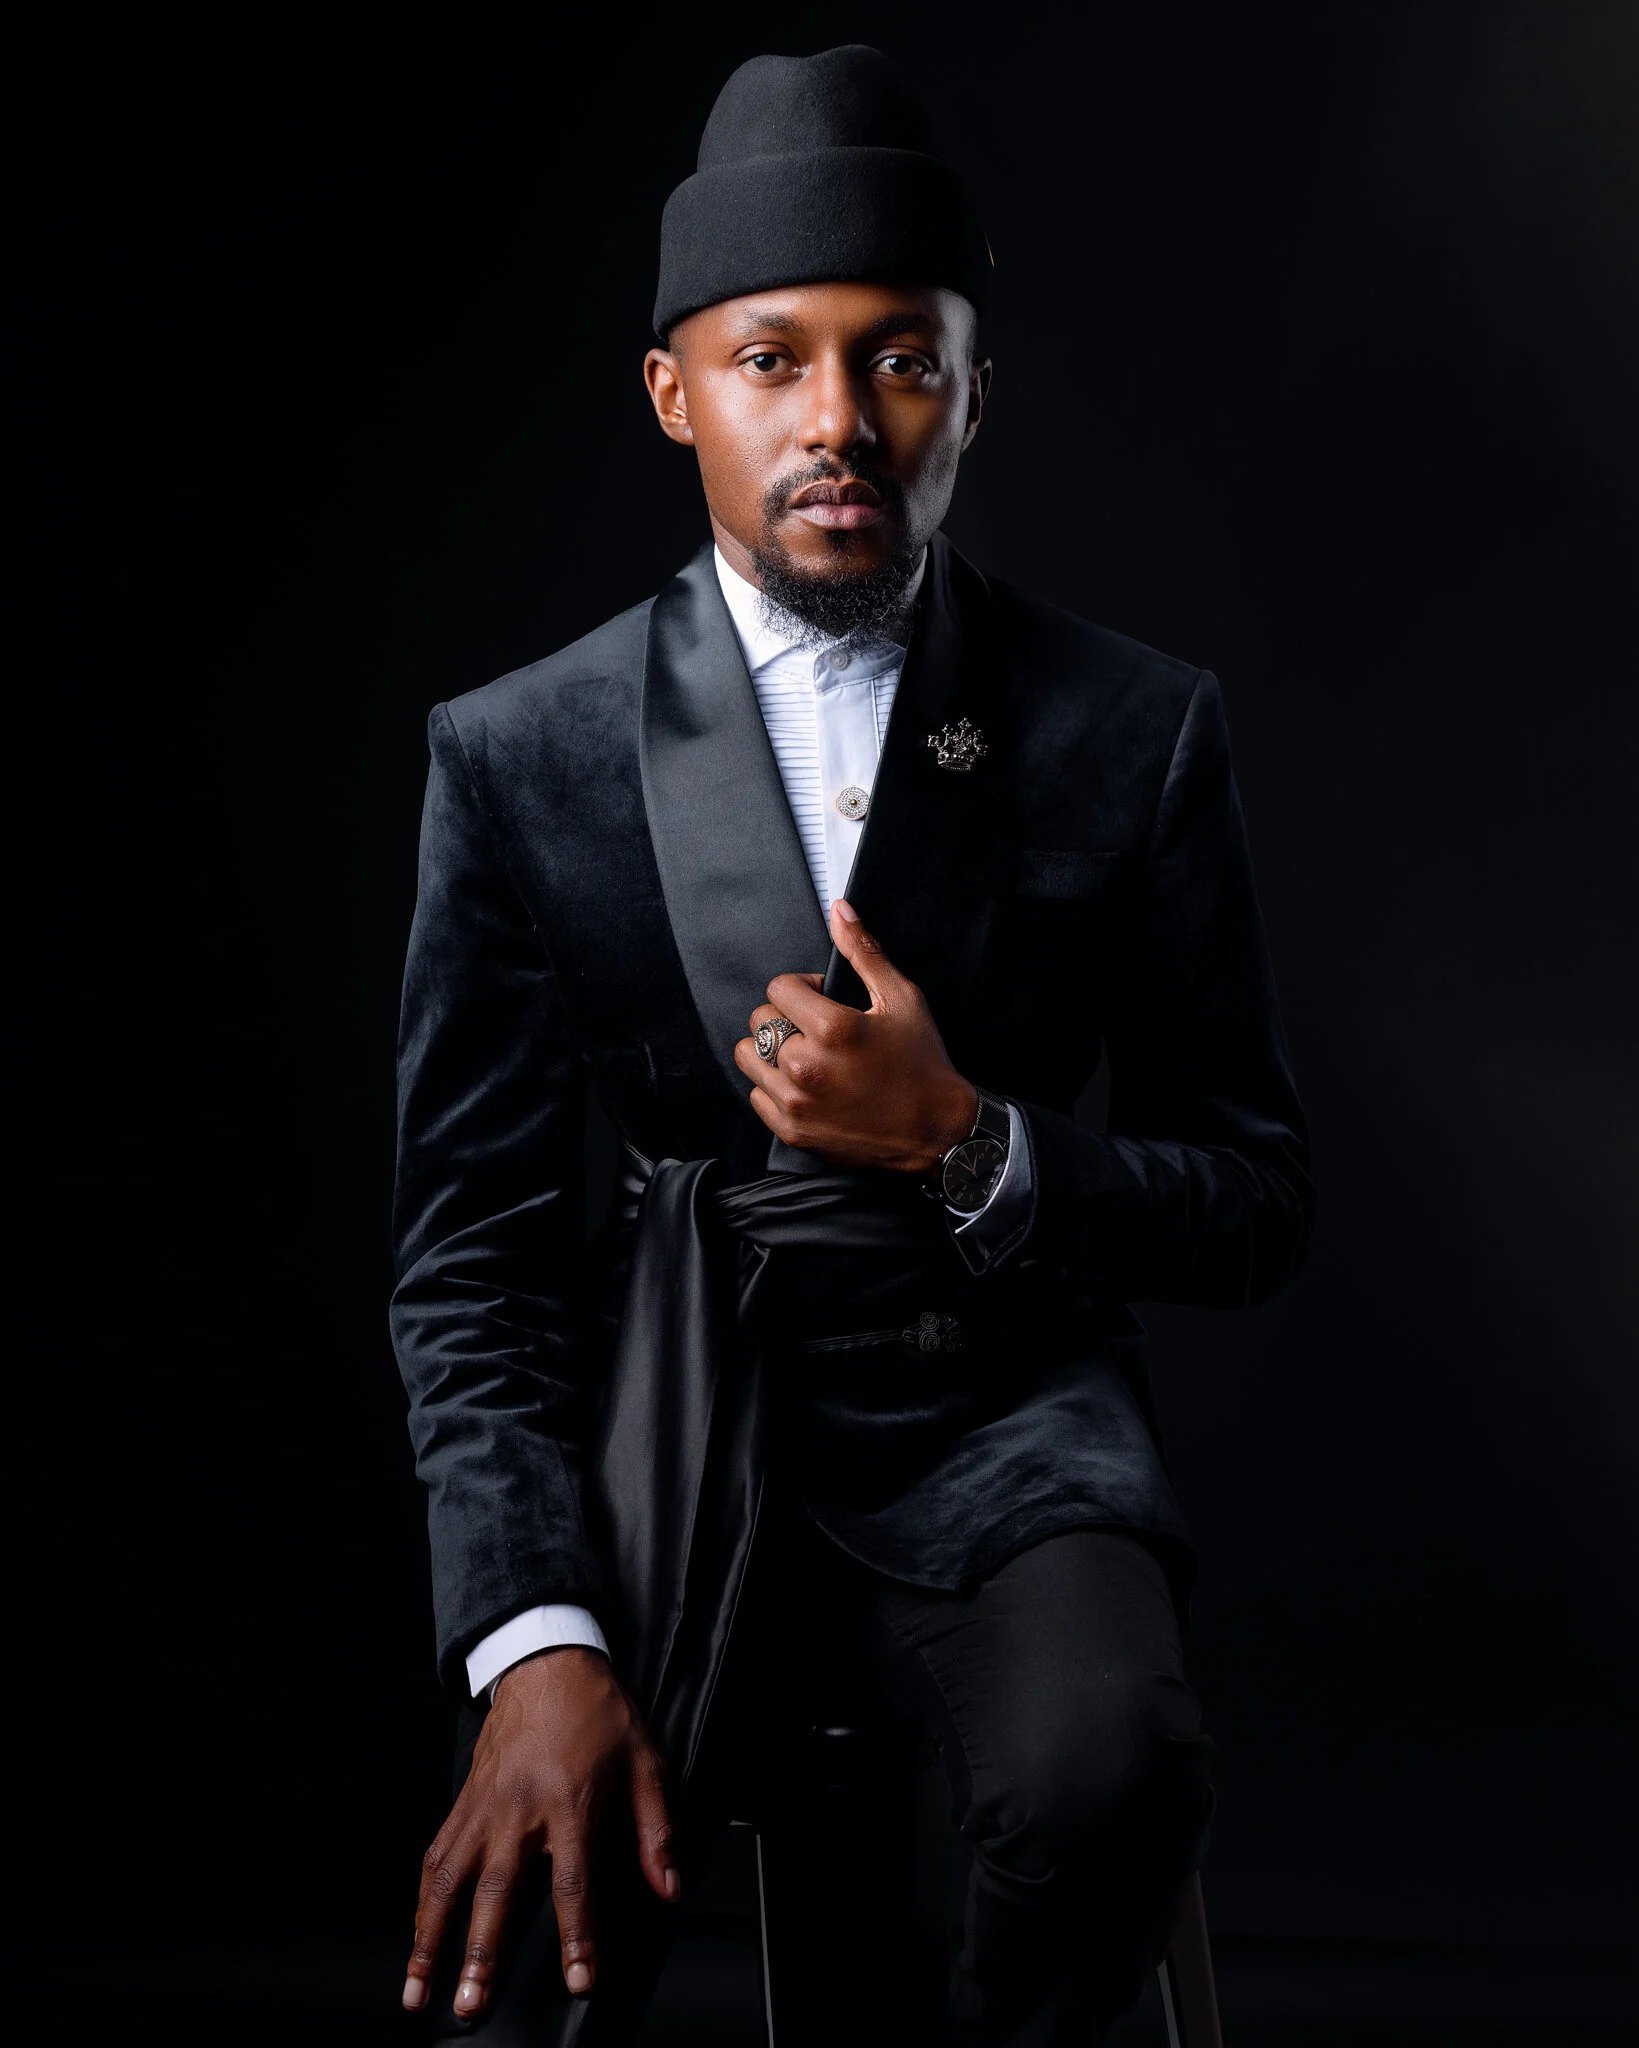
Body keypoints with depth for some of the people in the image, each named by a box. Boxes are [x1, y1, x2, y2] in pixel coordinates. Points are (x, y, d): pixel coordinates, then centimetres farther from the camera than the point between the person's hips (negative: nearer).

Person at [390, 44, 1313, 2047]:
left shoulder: (1135, 733, 1)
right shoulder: (521, 757, 1)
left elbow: (1257, 1214, 5)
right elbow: (469, 1256, 0)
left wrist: (967, 1145, -15)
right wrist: (535, 1641, -15)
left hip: (1006, 1421, 0)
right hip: (668, 1433, 0)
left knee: (1104, 1777, -31)